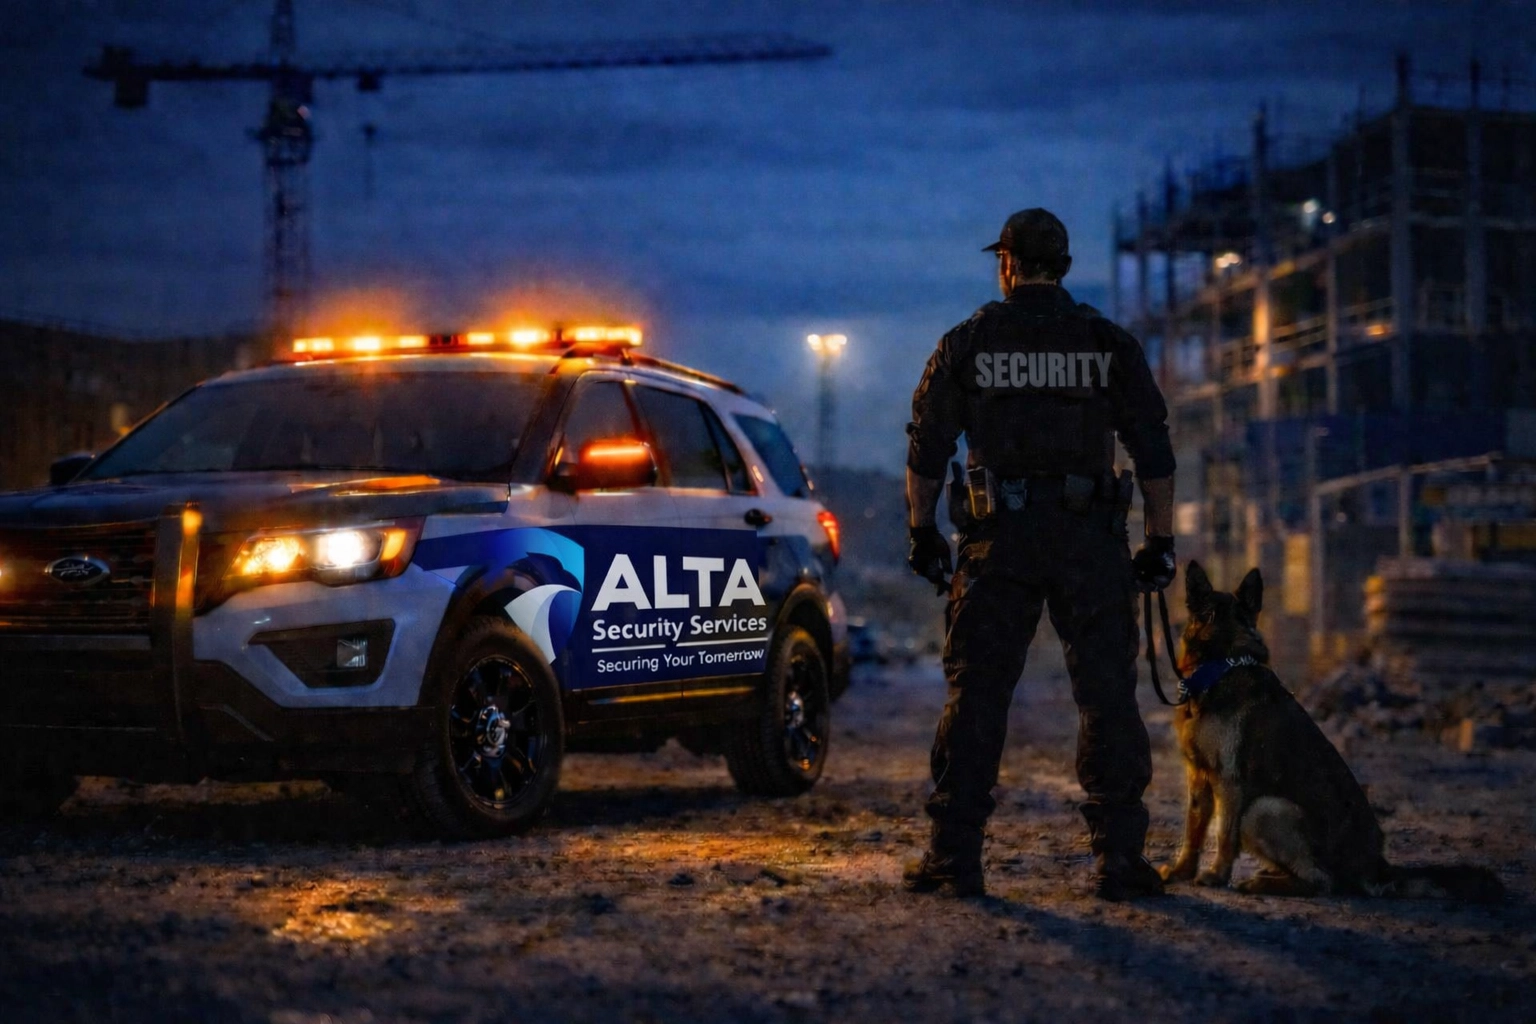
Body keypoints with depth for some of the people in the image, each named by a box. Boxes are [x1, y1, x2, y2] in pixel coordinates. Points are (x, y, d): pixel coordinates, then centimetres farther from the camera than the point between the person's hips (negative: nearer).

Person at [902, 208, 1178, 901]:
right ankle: (1119, 860, 1)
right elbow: (1153, 452, 3)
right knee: (1107, 699, 3)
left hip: (999, 540, 0)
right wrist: (1161, 541, 9)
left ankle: (954, 858, 3)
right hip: (1090, 542, 0)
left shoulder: (967, 343, 4)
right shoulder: (1109, 344, 6)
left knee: (976, 694, 4)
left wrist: (922, 533, 15)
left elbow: (927, 448, 5)